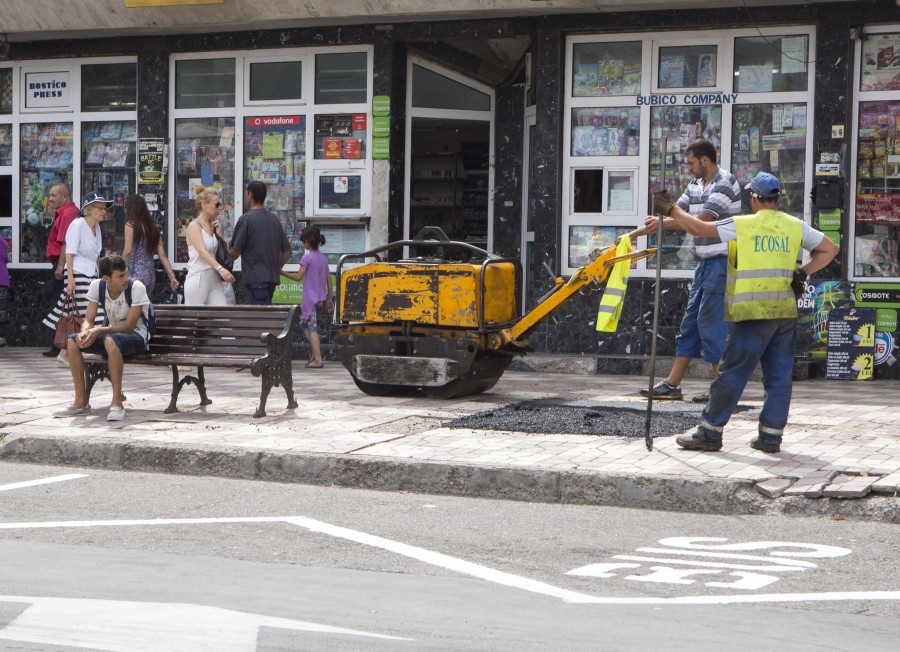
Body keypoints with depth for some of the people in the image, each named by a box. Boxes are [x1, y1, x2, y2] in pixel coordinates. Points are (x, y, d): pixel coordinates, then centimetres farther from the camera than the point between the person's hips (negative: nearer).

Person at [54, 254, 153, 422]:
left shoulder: (136, 288, -21)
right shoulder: (97, 286, -7)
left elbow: (129, 325, -22)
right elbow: (89, 320, -6)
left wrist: (99, 331, -31)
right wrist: (85, 332, -30)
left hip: (136, 335, -6)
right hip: (112, 332, 6)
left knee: (111, 340, -38)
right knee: (73, 341, -15)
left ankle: (117, 403, -34)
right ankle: (81, 402, -10)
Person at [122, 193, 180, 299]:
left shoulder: (130, 224, -5)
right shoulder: (152, 226, 13)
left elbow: (127, 252, -11)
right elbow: (162, 254, 8)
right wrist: (171, 275, 6)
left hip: (136, 275, -7)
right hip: (151, 275, 7)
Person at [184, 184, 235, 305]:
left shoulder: (212, 225, 13)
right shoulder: (194, 226, -7)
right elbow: (203, 252, -22)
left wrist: (218, 233, 3)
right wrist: (220, 269, -34)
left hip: (214, 280, 6)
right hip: (198, 280, -6)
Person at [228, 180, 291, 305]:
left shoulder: (246, 219, -8)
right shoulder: (274, 219, 12)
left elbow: (235, 252, -8)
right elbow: (286, 250, 14)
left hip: (254, 278, -7)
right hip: (272, 278, 7)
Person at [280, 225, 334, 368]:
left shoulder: (307, 257, -11)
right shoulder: (323, 258, 10)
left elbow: (298, 276, -12)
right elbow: (329, 279, 12)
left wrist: (282, 272, -2)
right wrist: (329, 298, 17)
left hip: (310, 298, -7)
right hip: (321, 297, 7)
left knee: (312, 327, -7)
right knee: (305, 324, 18)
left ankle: (318, 359, -13)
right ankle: (315, 353, 15)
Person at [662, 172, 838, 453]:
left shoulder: (743, 225, -4)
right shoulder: (796, 227, 9)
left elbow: (699, 227, -2)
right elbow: (829, 249, 16)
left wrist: (672, 211, 12)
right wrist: (803, 273, 13)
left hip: (754, 313, -4)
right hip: (786, 311, 4)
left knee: (733, 373, -1)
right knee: (779, 376, 8)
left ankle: (710, 431, 3)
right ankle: (771, 435, 9)